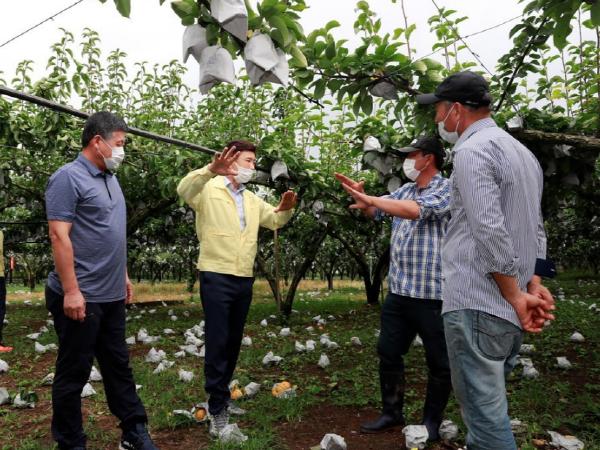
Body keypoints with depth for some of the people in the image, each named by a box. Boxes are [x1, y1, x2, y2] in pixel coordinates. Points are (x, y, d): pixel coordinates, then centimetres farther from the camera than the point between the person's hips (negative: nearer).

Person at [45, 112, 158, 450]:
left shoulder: (110, 179, 13)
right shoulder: (69, 177, -13)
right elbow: (59, 237, -18)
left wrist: (124, 275, 18)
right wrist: (71, 291, -21)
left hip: (112, 295, 8)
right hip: (81, 297, -8)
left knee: (119, 366, 15)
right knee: (74, 372, 7)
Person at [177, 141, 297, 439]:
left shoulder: (252, 199, 18)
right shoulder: (209, 189, -5)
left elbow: (275, 220, 23)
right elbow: (184, 190, -24)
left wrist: (286, 209, 0)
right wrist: (211, 169, -41)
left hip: (244, 279, 7)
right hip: (216, 276, -7)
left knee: (233, 342, 15)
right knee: (217, 342, -5)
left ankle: (221, 395, 32)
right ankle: (217, 408, 6)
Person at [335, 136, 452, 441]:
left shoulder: (447, 189, -9)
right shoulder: (405, 190, 14)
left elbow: (416, 210, -25)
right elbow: (375, 212, 18)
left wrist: (370, 198, -22)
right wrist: (360, 196, -3)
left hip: (433, 293, -7)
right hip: (399, 291, 7)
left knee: (439, 362, 6)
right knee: (388, 353, 14)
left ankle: (431, 421, 22)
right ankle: (392, 412, 29)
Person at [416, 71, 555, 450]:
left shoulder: (473, 150, -11)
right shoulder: (522, 152, 19)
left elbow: (490, 231, -20)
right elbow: (535, 229, 19)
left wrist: (516, 296, -13)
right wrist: (534, 285, 11)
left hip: (477, 304, -9)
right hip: (508, 311, 10)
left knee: (486, 415, -2)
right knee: (489, 409, 19)